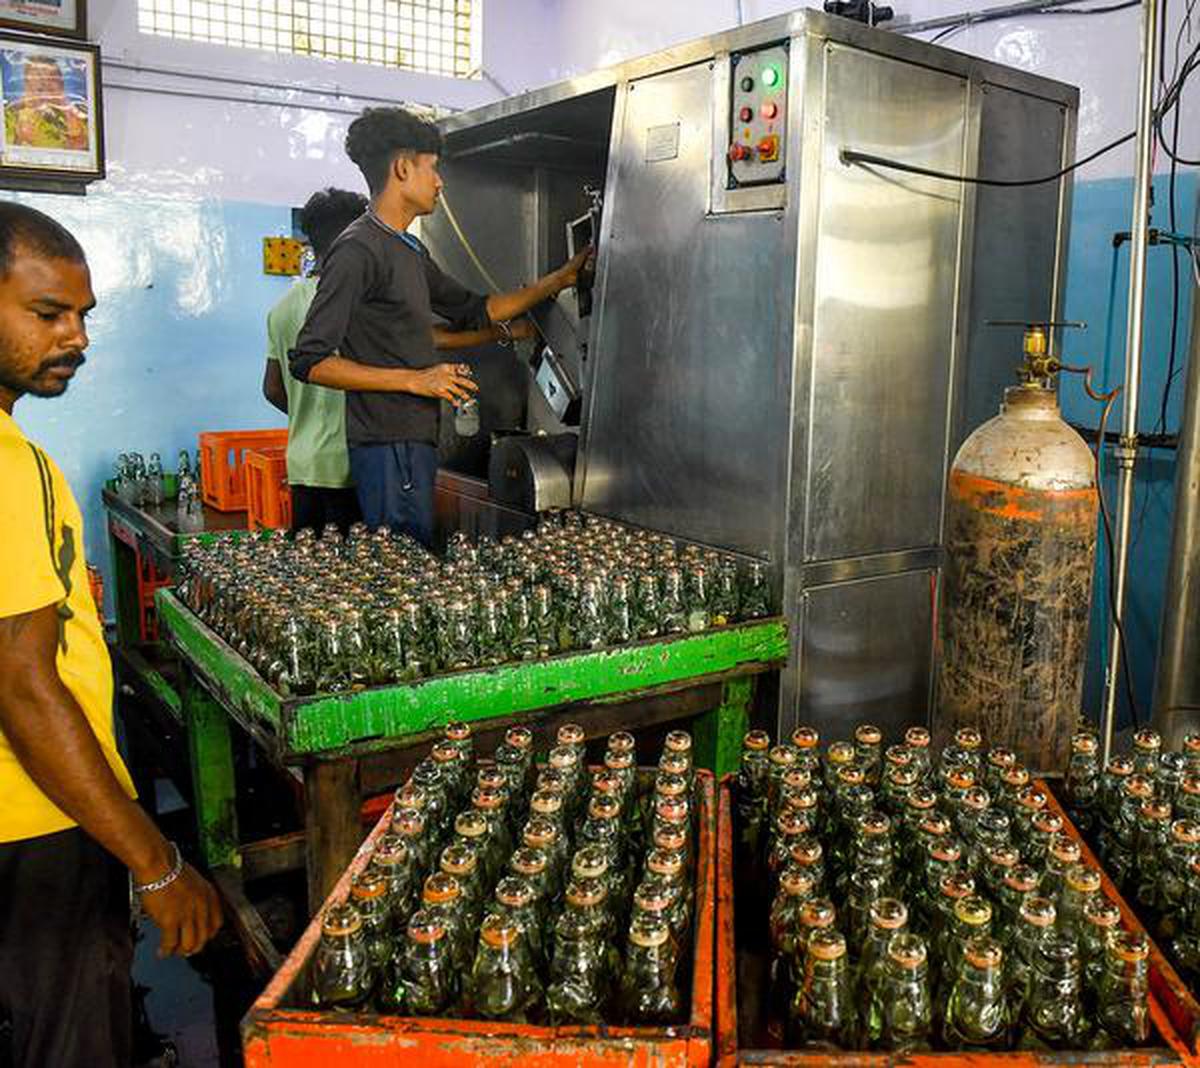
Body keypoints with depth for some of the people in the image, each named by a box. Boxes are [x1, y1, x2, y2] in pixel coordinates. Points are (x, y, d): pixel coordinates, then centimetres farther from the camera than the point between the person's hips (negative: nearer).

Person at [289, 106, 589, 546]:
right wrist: (415, 380, -17)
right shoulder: (358, 249, -11)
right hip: (388, 445, -9)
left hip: (414, 441, 9)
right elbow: (310, 361, -16)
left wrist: (558, 280, 26)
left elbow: (475, 312, 27)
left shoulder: (409, 250, 18)